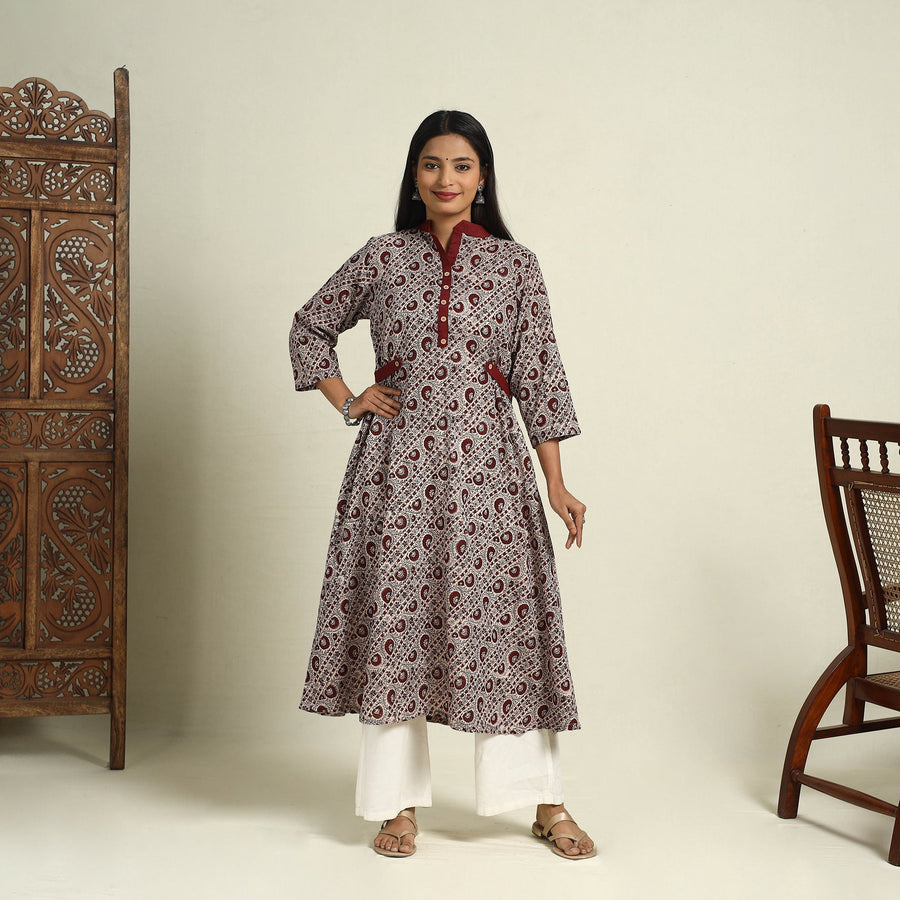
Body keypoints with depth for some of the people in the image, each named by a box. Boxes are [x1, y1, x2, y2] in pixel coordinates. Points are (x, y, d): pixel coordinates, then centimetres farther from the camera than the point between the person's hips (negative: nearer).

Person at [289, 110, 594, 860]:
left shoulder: (515, 264, 6)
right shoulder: (383, 258, 7)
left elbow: (539, 375, 4)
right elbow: (310, 328, 19)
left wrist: (558, 484, 0)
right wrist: (348, 402, 6)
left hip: (484, 461, -1)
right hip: (398, 461, 1)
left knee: (504, 616, 0)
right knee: (394, 617, 2)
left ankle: (547, 802, 10)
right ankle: (399, 802, 14)